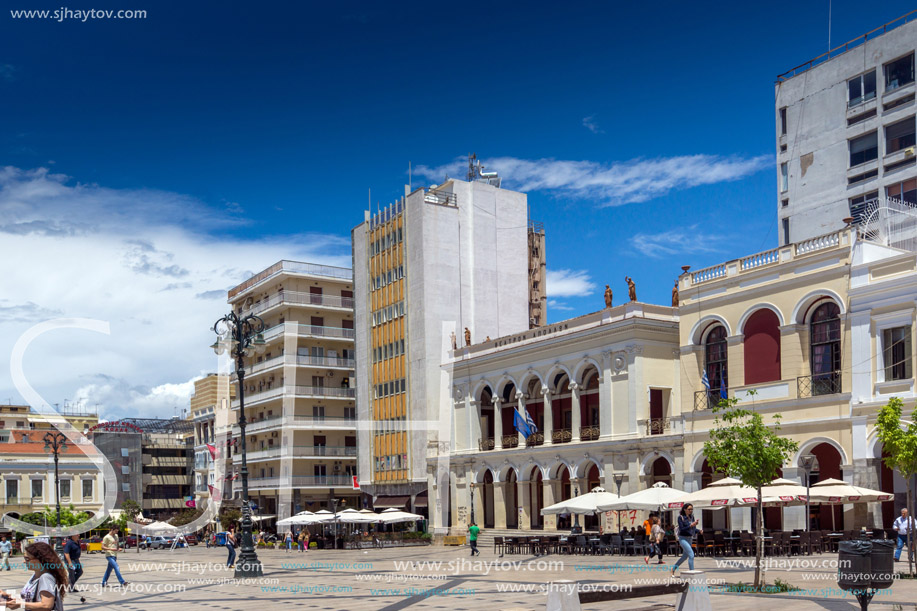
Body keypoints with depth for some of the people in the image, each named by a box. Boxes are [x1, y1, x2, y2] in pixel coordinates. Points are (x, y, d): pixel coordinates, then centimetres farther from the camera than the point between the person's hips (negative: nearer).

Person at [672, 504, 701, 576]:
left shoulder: (692, 517, 7)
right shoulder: (681, 517, -12)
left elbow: (693, 529, 13)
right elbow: (681, 529, -18)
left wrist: (699, 530, -7)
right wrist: (691, 525, -27)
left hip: (690, 539, 8)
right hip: (683, 538, -8)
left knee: (685, 556, 16)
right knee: (691, 554, -19)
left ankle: (673, 568, 35)